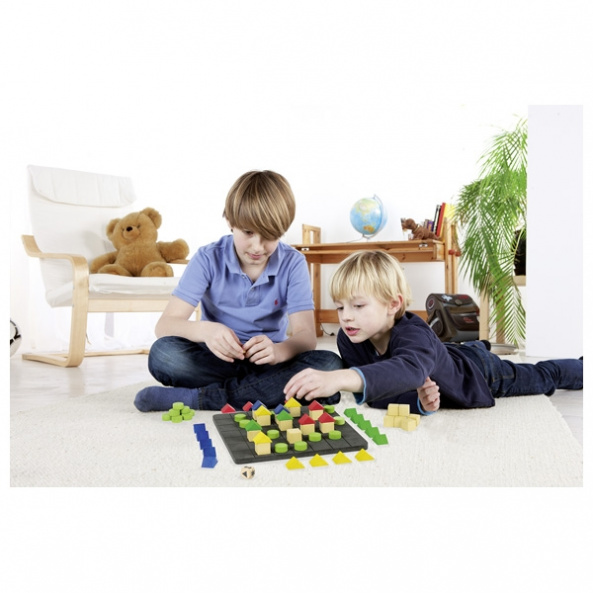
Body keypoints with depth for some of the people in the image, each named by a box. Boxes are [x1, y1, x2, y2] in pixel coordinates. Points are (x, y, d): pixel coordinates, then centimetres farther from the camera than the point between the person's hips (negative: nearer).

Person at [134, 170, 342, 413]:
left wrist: (278, 351, -38)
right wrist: (205, 330, -38)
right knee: (162, 354, -30)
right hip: (218, 359, -1)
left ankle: (196, 398, -28)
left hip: (268, 361, 1)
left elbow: (306, 335, -14)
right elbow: (165, 324, -16)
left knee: (330, 366, -29)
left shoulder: (293, 263, -7)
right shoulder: (209, 259, -9)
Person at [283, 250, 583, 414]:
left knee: (542, 378, 24)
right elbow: (371, 393, -27)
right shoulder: (349, 340, -29)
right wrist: (416, 401, -46)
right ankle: (478, 344, 67)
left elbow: (409, 370, -71)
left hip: (480, 372, -3)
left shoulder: (412, 334, -49)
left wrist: (339, 378, -86)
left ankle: (582, 367, 51)